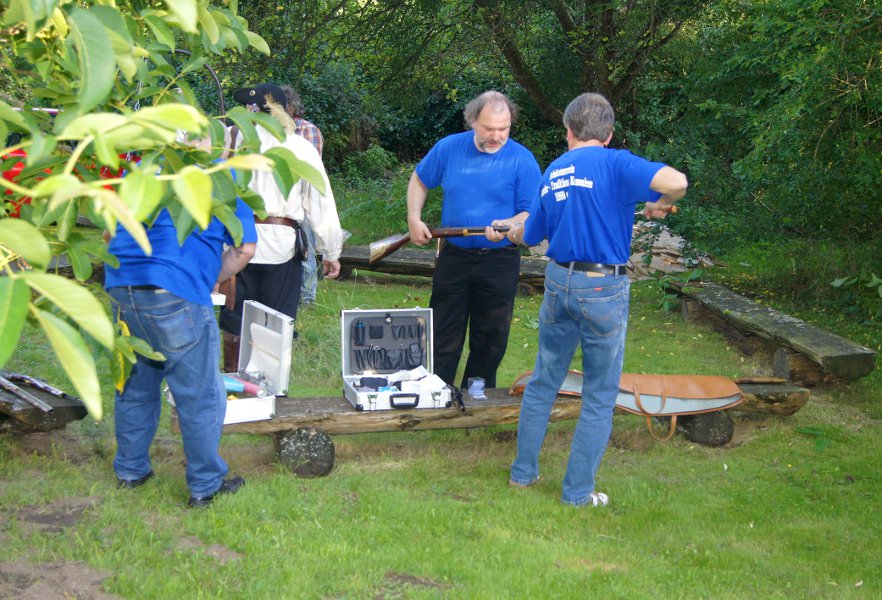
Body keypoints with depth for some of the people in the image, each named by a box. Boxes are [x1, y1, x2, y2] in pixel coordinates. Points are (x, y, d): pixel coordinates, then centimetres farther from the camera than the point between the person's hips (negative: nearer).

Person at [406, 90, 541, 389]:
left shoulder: (522, 160, -10)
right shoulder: (448, 148, -1)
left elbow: (532, 214, -8)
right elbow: (419, 180, 15)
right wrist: (414, 219, 3)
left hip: (499, 261, -2)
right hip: (453, 255, 2)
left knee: (490, 338, 8)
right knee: (442, 334, 8)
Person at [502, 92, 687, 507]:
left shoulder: (551, 173, 9)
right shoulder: (614, 163, -10)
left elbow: (531, 235, 21)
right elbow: (675, 181, -25)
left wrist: (514, 232, 44)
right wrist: (660, 205, -3)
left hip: (559, 282, 5)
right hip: (604, 289, -5)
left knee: (542, 383, 19)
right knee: (599, 398, 7)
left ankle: (523, 472, 28)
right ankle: (578, 492, 13)